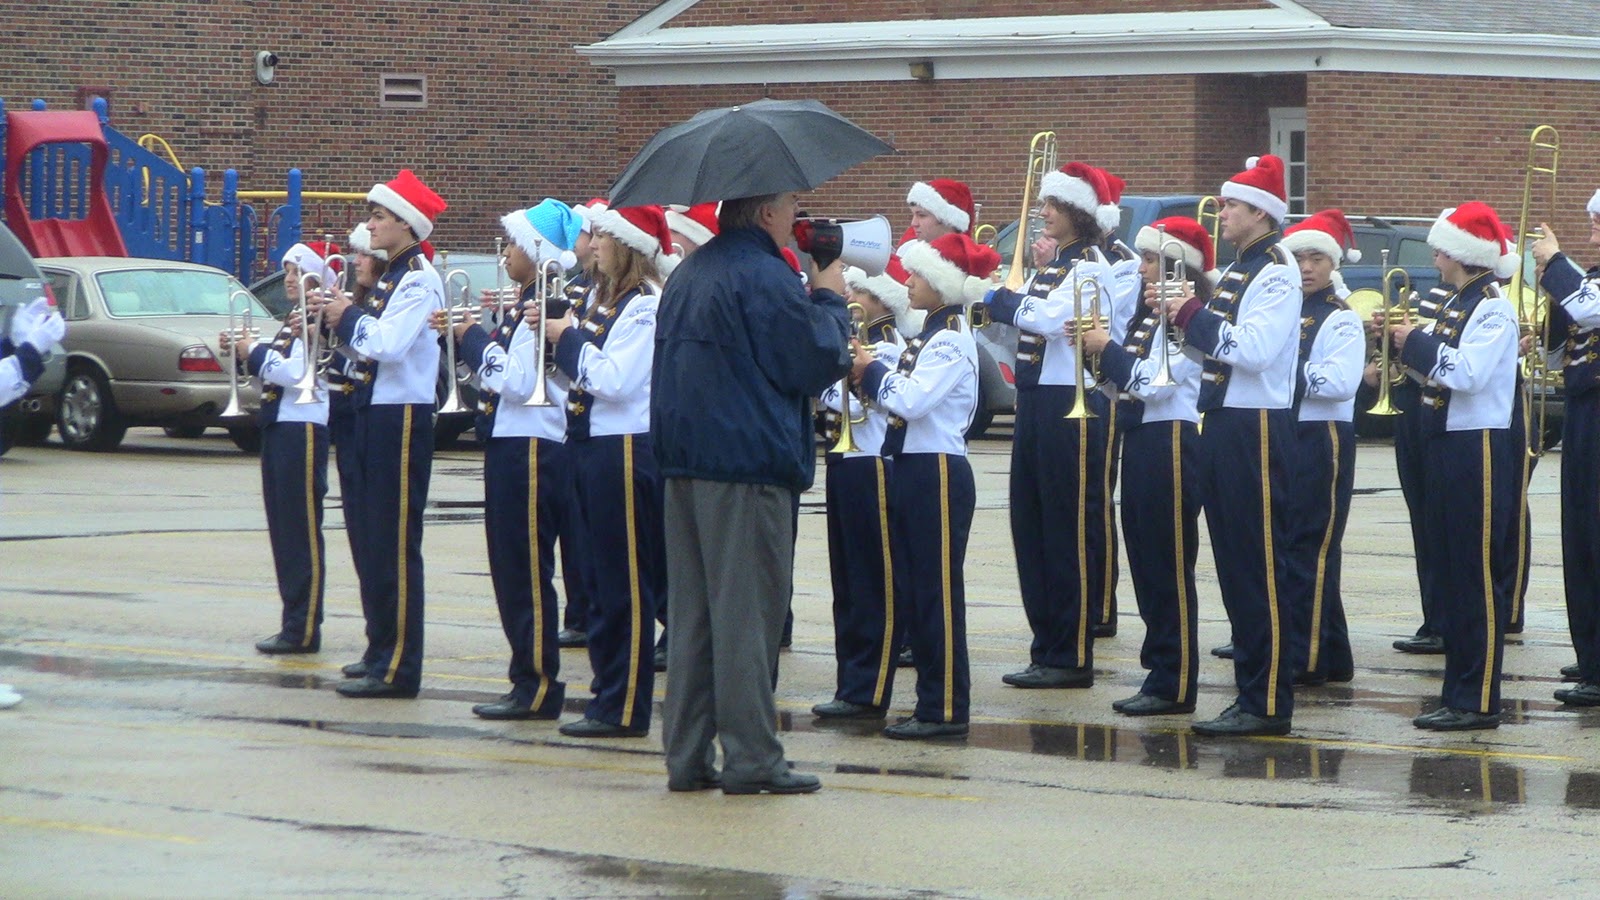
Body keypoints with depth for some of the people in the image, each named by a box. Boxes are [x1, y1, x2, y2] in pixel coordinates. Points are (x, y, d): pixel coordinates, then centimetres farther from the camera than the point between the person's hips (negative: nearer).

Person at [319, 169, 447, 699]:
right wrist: (346, 321, 0)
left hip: (402, 419, -10)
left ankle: (398, 669, -6)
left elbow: (388, 344, -25)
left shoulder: (418, 279, -13)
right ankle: (382, 651, 20)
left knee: (394, 546, -8)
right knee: (374, 541, 13)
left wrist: (349, 316, -10)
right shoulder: (392, 277, 16)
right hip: (378, 414, 10)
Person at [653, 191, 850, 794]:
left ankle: (687, 755, 12)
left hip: (684, 461, 8)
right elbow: (818, 362, -14)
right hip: (749, 464, -8)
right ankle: (751, 759, -2)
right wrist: (830, 300, 2)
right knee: (747, 612, -4)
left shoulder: (688, 274, 14)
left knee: (692, 610, 11)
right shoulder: (764, 278, -15)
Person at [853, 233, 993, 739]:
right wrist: (870, 371, -2)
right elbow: (902, 399, 13)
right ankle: (933, 700, 18)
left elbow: (911, 401, -24)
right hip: (912, 470, 10)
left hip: (938, 476, -10)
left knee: (937, 592, -6)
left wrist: (872, 371, -10)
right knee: (914, 592, 12)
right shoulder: (930, 335, 16)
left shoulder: (952, 340, -14)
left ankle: (946, 709, -2)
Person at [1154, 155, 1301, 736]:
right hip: (1223, 423, 10)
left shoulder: (1276, 273, -12)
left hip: (1257, 431, -10)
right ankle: (1252, 691, 17)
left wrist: (1194, 316, -18)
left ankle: (1268, 704, -5)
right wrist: (1183, 319, 3)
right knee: (1234, 564, 11)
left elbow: (1254, 350, -23)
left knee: (1261, 568, -7)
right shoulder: (1237, 271, 17)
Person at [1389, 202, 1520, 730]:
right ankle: (1459, 692, 17)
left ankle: (1479, 702, -5)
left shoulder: (1493, 309, -13)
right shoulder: (1456, 306, 15)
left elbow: (1468, 372, -25)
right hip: (1446, 447, 10)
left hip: (1478, 451, -10)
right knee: (1449, 577, 11)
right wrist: (1403, 343, 5)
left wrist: (1417, 344, -16)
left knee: (1478, 578, -6)